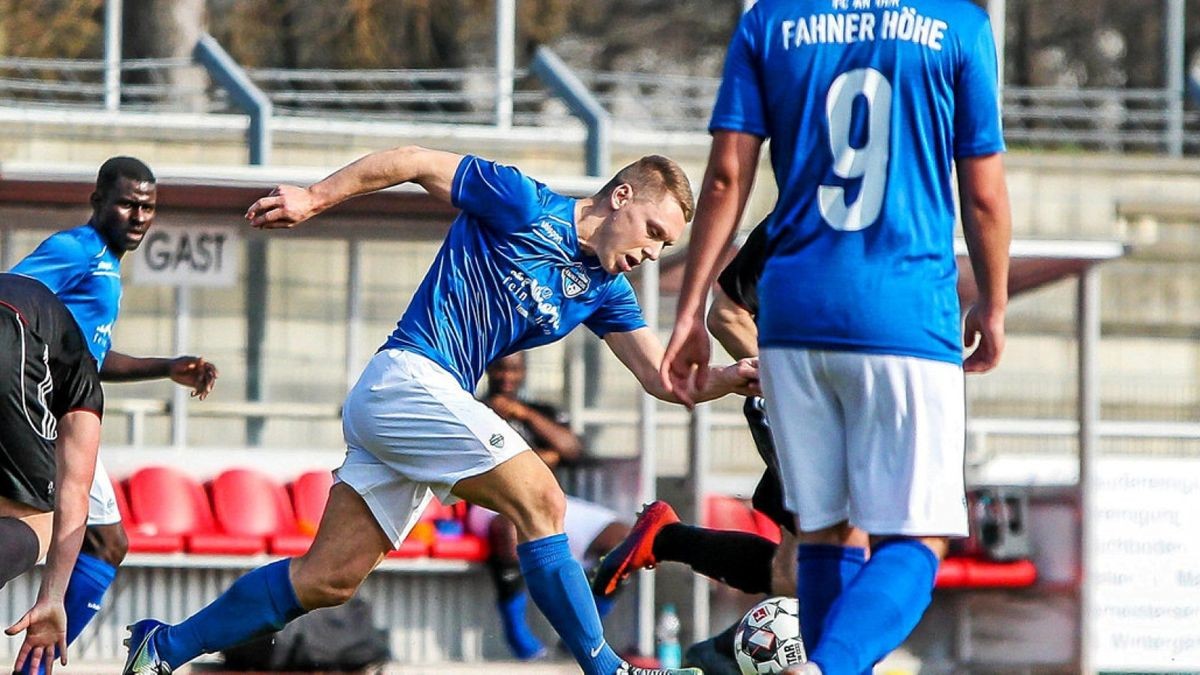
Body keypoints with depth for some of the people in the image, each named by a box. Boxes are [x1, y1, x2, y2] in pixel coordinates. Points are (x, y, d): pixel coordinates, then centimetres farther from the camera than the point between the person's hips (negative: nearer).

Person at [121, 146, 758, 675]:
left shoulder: (604, 289, 14)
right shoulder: (526, 207, -7)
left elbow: (663, 379, 11)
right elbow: (417, 162, -4)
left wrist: (732, 378, -6)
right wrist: (315, 197, -7)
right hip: (408, 376, -9)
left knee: (329, 578, 4)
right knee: (539, 500, -17)